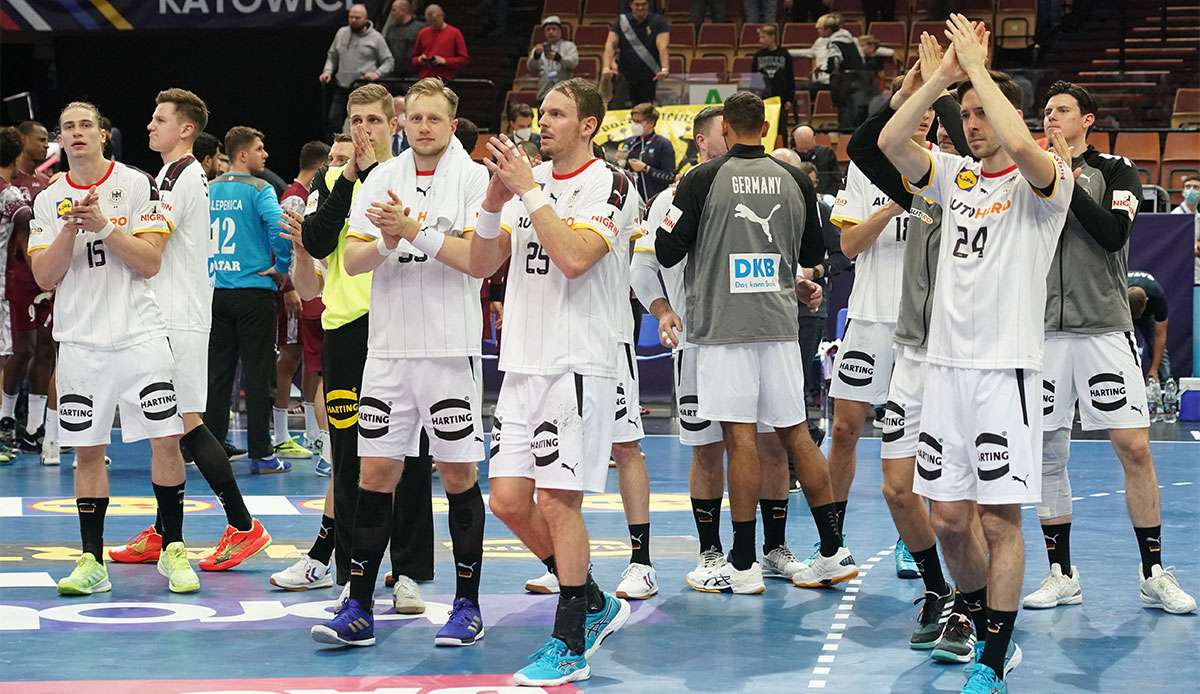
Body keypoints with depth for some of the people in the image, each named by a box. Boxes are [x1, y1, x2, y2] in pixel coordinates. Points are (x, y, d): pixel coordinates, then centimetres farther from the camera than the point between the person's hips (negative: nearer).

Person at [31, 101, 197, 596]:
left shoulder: (138, 185, 0)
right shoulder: (48, 201, 8)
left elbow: (150, 262, -6)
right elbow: (45, 277, 1)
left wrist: (104, 225, -15)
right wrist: (71, 228, -12)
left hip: (139, 333, -2)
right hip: (80, 340, 2)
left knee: (166, 439, -6)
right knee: (87, 450, 3)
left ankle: (173, 550, 6)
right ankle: (92, 562, 8)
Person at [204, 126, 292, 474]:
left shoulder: (208, 191, 8)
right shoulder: (259, 190, -9)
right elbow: (278, 227, -23)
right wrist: (282, 267, -9)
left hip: (215, 290, 5)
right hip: (254, 289, -5)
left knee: (218, 373, 11)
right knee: (257, 374, -1)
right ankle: (261, 454, 1)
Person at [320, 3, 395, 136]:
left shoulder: (375, 37, 0)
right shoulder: (341, 33, 11)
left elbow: (389, 62, 2)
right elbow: (332, 56, 20)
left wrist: (377, 73, -15)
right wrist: (327, 71, 3)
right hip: (342, 87, 4)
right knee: (333, 122, 2)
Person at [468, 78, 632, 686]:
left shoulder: (610, 185, -6)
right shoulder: (527, 180, 14)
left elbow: (574, 257, -21)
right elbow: (482, 264, 11)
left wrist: (528, 190, -17)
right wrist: (495, 198, -4)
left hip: (578, 363, -7)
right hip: (523, 362, 7)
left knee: (557, 501, -8)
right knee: (508, 500, 4)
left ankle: (570, 646, 1)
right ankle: (594, 604, 22)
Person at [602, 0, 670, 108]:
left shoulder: (658, 21, -3)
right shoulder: (620, 21, 1)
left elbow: (663, 46, -17)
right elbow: (610, 44, -10)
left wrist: (665, 69, -34)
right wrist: (606, 68, -27)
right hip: (625, 77, 1)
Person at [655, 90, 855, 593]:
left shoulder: (703, 180, -7)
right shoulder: (795, 180, 5)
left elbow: (667, 253, -5)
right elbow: (814, 254, 16)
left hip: (724, 325, -4)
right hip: (779, 323, 4)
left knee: (739, 436, -3)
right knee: (795, 433, 10)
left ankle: (744, 565, -1)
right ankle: (834, 552, 11)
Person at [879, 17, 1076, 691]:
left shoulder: (1043, 181, -4)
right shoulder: (955, 175, 13)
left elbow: (1020, 145, -28)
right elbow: (890, 141, -2)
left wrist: (978, 66, -17)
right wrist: (946, 72, -7)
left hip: (1006, 367, -6)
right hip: (947, 362, 6)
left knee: (1001, 518, -5)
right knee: (949, 517, 7)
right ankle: (991, 633, 25)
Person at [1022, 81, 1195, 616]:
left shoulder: (1115, 171, 5)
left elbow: (1113, 233, -12)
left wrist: (1068, 177, -14)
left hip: (1104, 327, -3)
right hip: (1045, 330, 3)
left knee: (1134, 448, -7)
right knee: (1047, 452, 3)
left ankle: (1153, 575, 3)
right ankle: (1061, 576, 13)